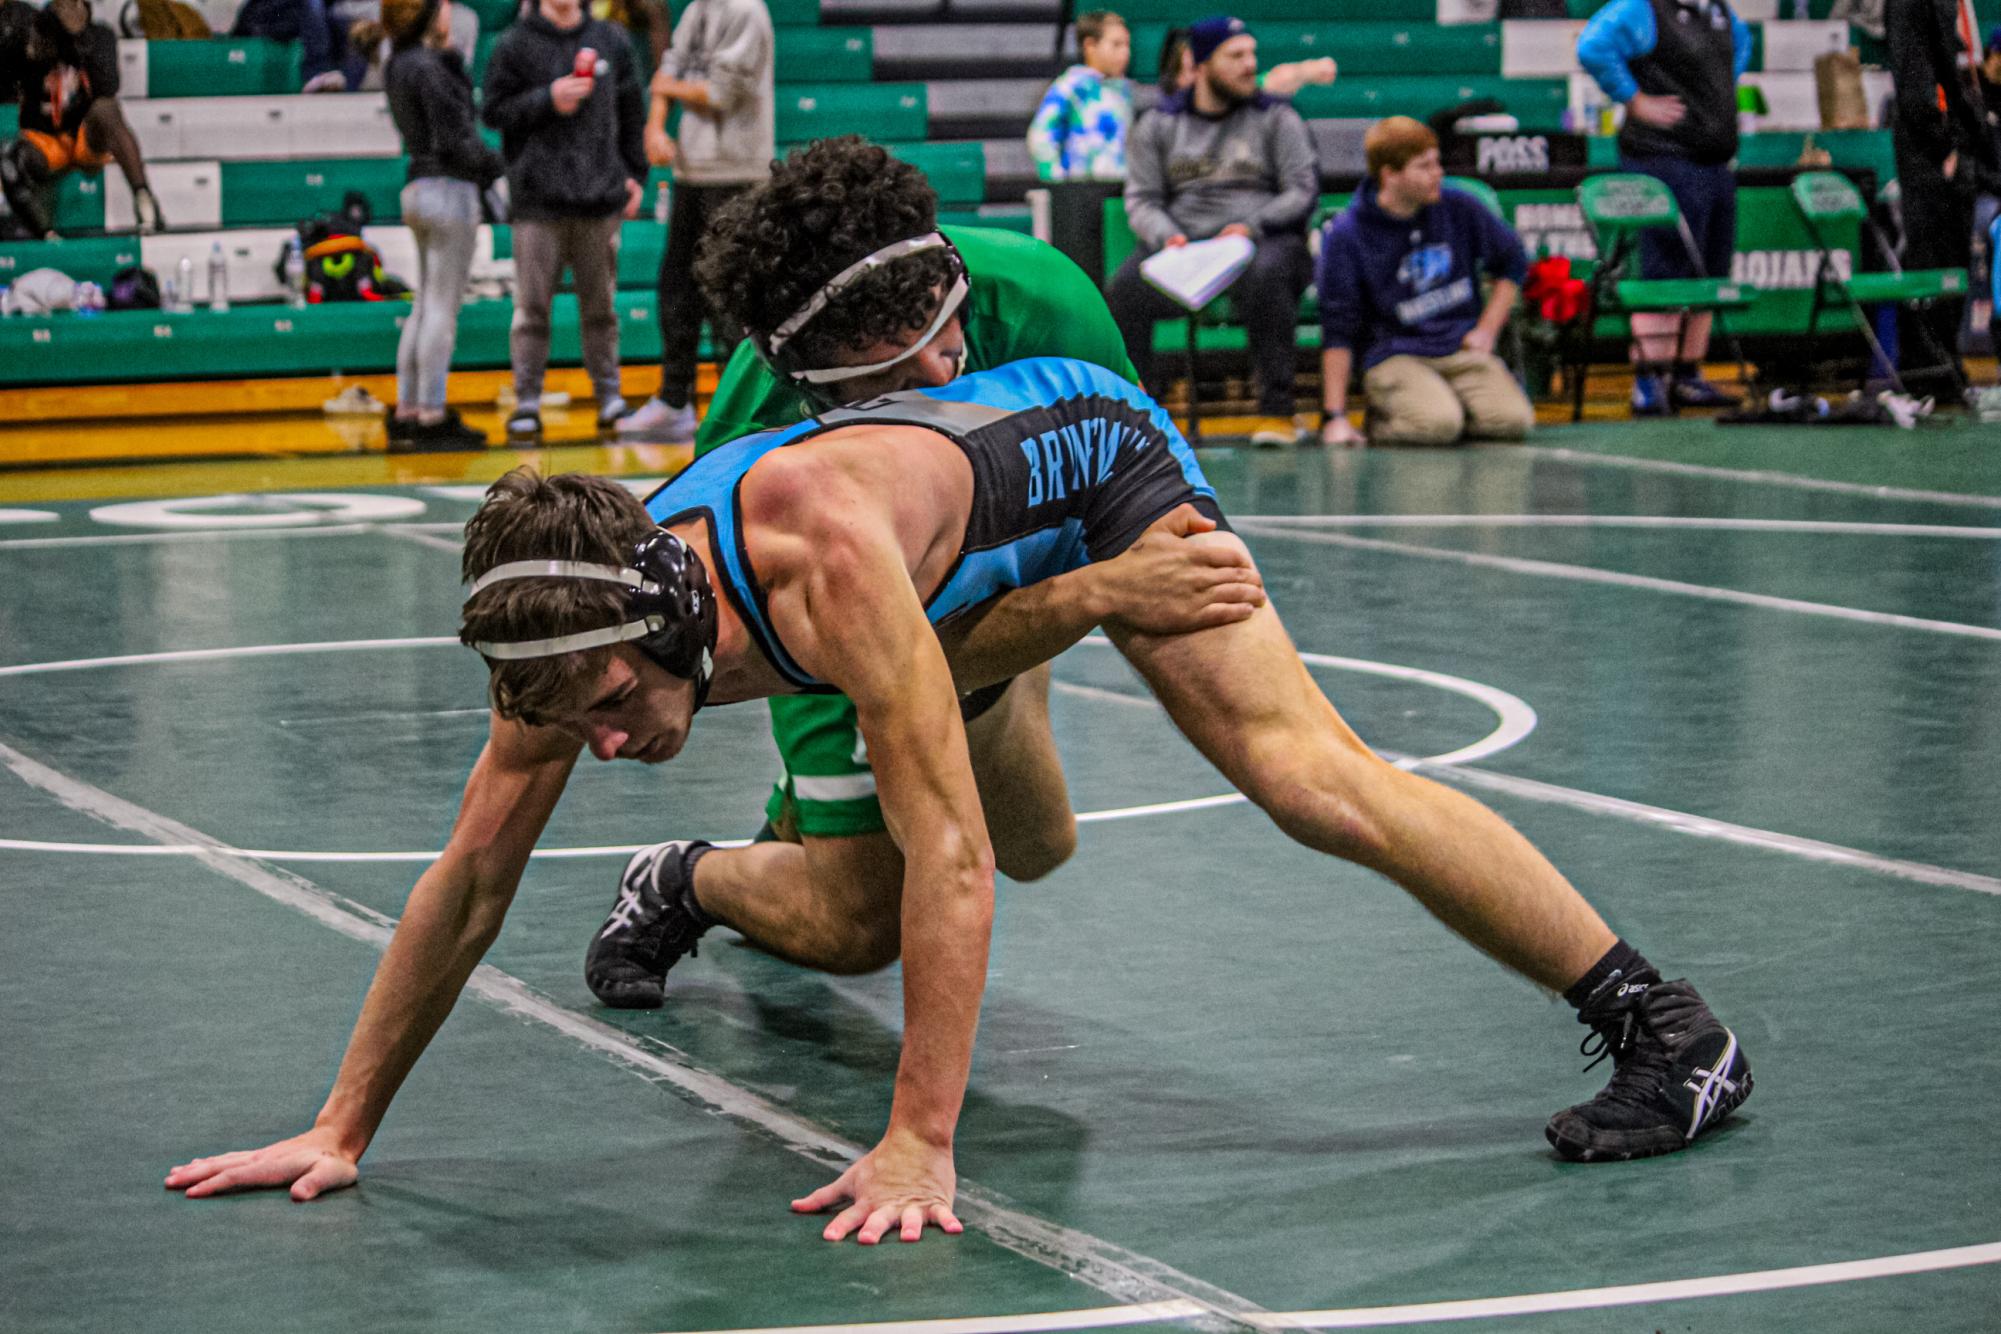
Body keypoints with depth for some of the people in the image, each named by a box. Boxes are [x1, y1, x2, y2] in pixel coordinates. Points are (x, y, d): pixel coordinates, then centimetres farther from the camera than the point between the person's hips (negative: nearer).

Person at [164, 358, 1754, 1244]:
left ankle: (1668, 1029, -18)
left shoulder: (818, 541, -46)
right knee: (838, 922, 4)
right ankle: (693, 887, 40)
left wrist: (920, 1140, -47)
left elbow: (950, 845, -46)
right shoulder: (574, 620, -26)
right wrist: (341, 1130, -15)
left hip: (1093, 447, -6)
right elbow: (469, 880, -16)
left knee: (1308, 774, -22)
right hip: (968, 585, 6)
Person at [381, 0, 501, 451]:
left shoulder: (401, 64, 13)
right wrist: (498, 165, -7)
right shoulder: (425, 67, -16)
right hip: (449, 189, -10)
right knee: (443, 309, -5)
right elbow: (453, 140, -16)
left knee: (425, 307, 15)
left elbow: (463, 95, 13)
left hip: (420, 189, 10)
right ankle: (432, 417, -4)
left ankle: (406, 411, 17)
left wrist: (449, 52, 5)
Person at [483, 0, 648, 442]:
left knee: (600, 303, 9)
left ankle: (609, 394, 18)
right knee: (532, 306, -1)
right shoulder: (514, 44, 1)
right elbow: (494, 110, -1)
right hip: (538, 200, -2)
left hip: (600, 196, 2)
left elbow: (631, 111, 14)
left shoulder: (611, 40, 9)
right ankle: (527, 402, 4)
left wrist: (634, 174, 11)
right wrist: (548, 100, -14)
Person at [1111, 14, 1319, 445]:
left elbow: (1303, 191, 2)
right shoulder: (1159, 124, 14)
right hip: (1181, 243, 2)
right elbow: (1141, 199, 9)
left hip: (1264, 242, -2)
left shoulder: (1276, 118, 10)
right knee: (1123, 290, -27)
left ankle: (1277, 410, -29)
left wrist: (1250, 226, -14)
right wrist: (1167, 237, -13)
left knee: (1266, 274, -39)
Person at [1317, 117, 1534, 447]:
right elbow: (1338, 332, -6)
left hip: (1463, 349, 4)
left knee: (1511, 419, -23)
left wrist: (1487, 330, 5)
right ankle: (1381, 417, -1)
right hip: (1393, 355, -4)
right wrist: (1335, 417, -10)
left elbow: (1513, 261, 18)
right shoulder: (1346, 235, -8)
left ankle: (1450, 403, 7)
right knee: (1438, 424, -33)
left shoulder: (1459, 208, 2)